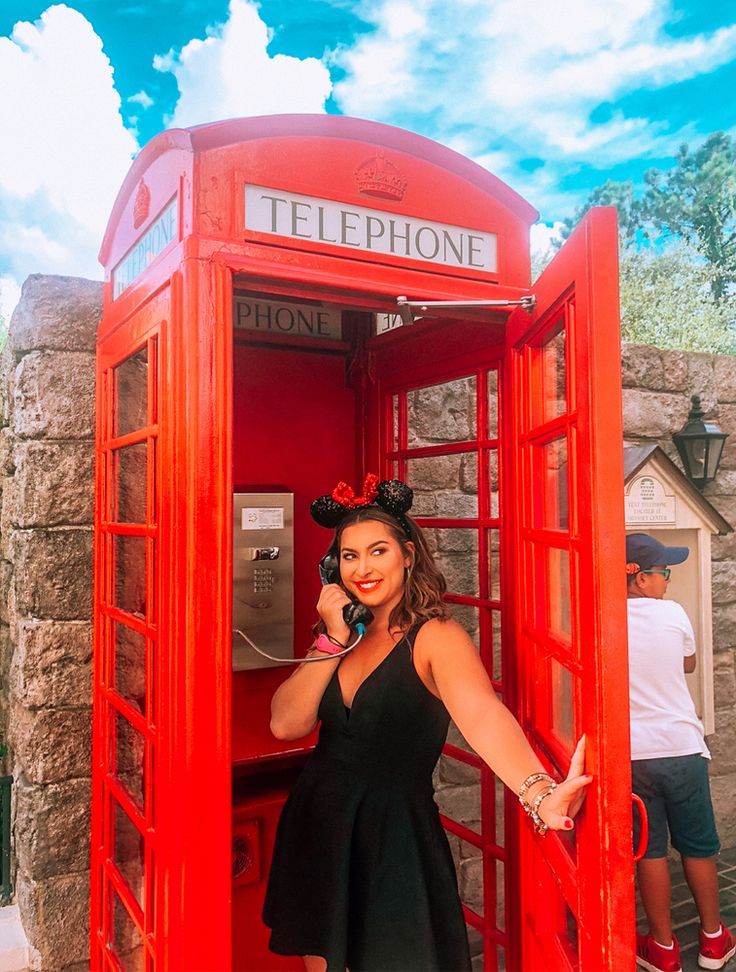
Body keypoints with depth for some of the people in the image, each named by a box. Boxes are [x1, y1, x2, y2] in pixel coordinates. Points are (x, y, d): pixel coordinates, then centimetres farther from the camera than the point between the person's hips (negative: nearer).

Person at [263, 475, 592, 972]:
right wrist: (333, 641, -16)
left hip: (395, 837, -5)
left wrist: (539, 792, -51)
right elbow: (286, 725, -7)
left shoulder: (437, 637, -16)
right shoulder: (337, 635, 2)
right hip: (315, 829, 6)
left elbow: (482, 714, -34)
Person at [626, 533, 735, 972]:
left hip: (631, 754, 0)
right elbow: (689, 663, 9)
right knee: (699, 846, 18)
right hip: (682, 749, 0)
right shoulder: (672, 613, -9)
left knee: (649, 851, 12)